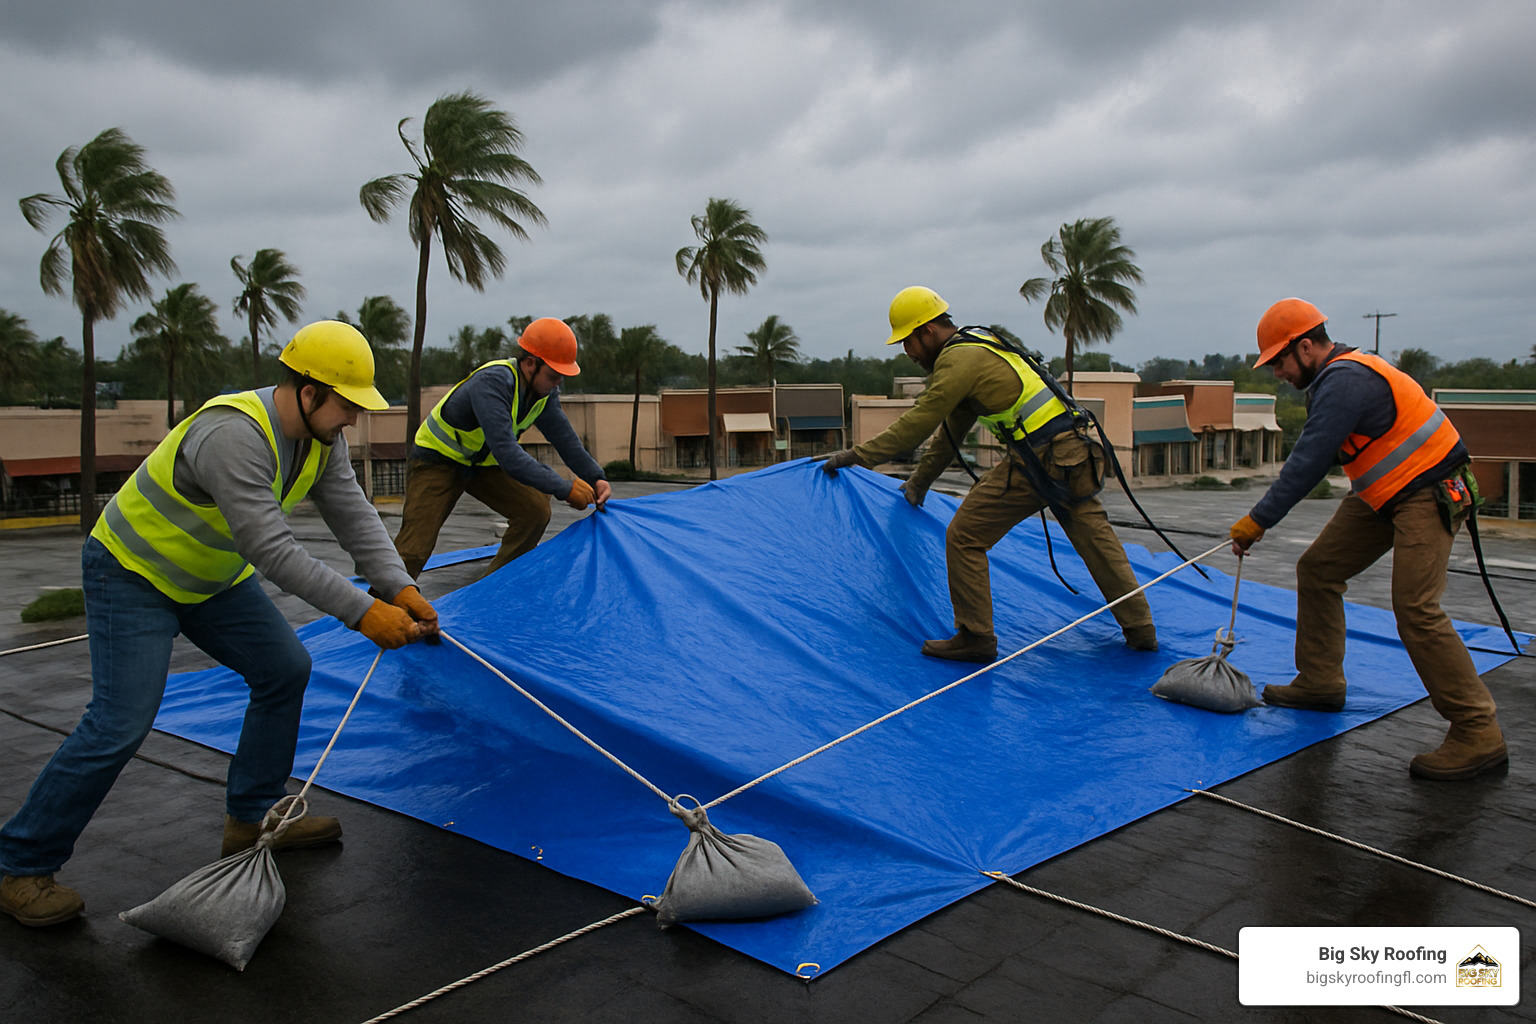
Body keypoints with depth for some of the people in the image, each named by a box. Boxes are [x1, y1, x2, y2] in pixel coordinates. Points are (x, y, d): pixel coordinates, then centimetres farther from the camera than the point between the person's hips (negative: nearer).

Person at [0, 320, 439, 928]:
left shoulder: (322, 436, -7)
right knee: (121, 723, -15)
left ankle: (252, 819, 19)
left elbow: (354, 516, -9)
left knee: (285, 670, 7)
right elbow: (274, 552, -39)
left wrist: (398, 587, -24)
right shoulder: (233, 435, -36)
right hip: (131, 571, -9)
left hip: (211, 575, 9)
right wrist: (363, 614, -40)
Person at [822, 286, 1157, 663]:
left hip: (1037, 460, -10)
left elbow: (917, 423, -13)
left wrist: (855, 455, -7)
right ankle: (1141, 629, 25)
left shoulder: (959, 360, -10)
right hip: (1075, 454, 10)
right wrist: (920, 480, 31)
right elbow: (952, 430, 27)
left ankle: (975, 637, 4)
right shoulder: (974, 346, 21)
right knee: (1095, 537, 18)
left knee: (964, 536, -2)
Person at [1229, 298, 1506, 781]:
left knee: (1415, 608, -19)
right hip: (1382, 494, 11)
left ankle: (1479, 735, -12)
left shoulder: (1344, 382, -23)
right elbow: (1314, 457, 15)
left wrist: (1258, 520, -21)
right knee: (1317, 569, 11)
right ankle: (1320, 682, 22)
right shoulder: (1339, 375, 10)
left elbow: (1307, 463, -25)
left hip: (1427, 492, -11)